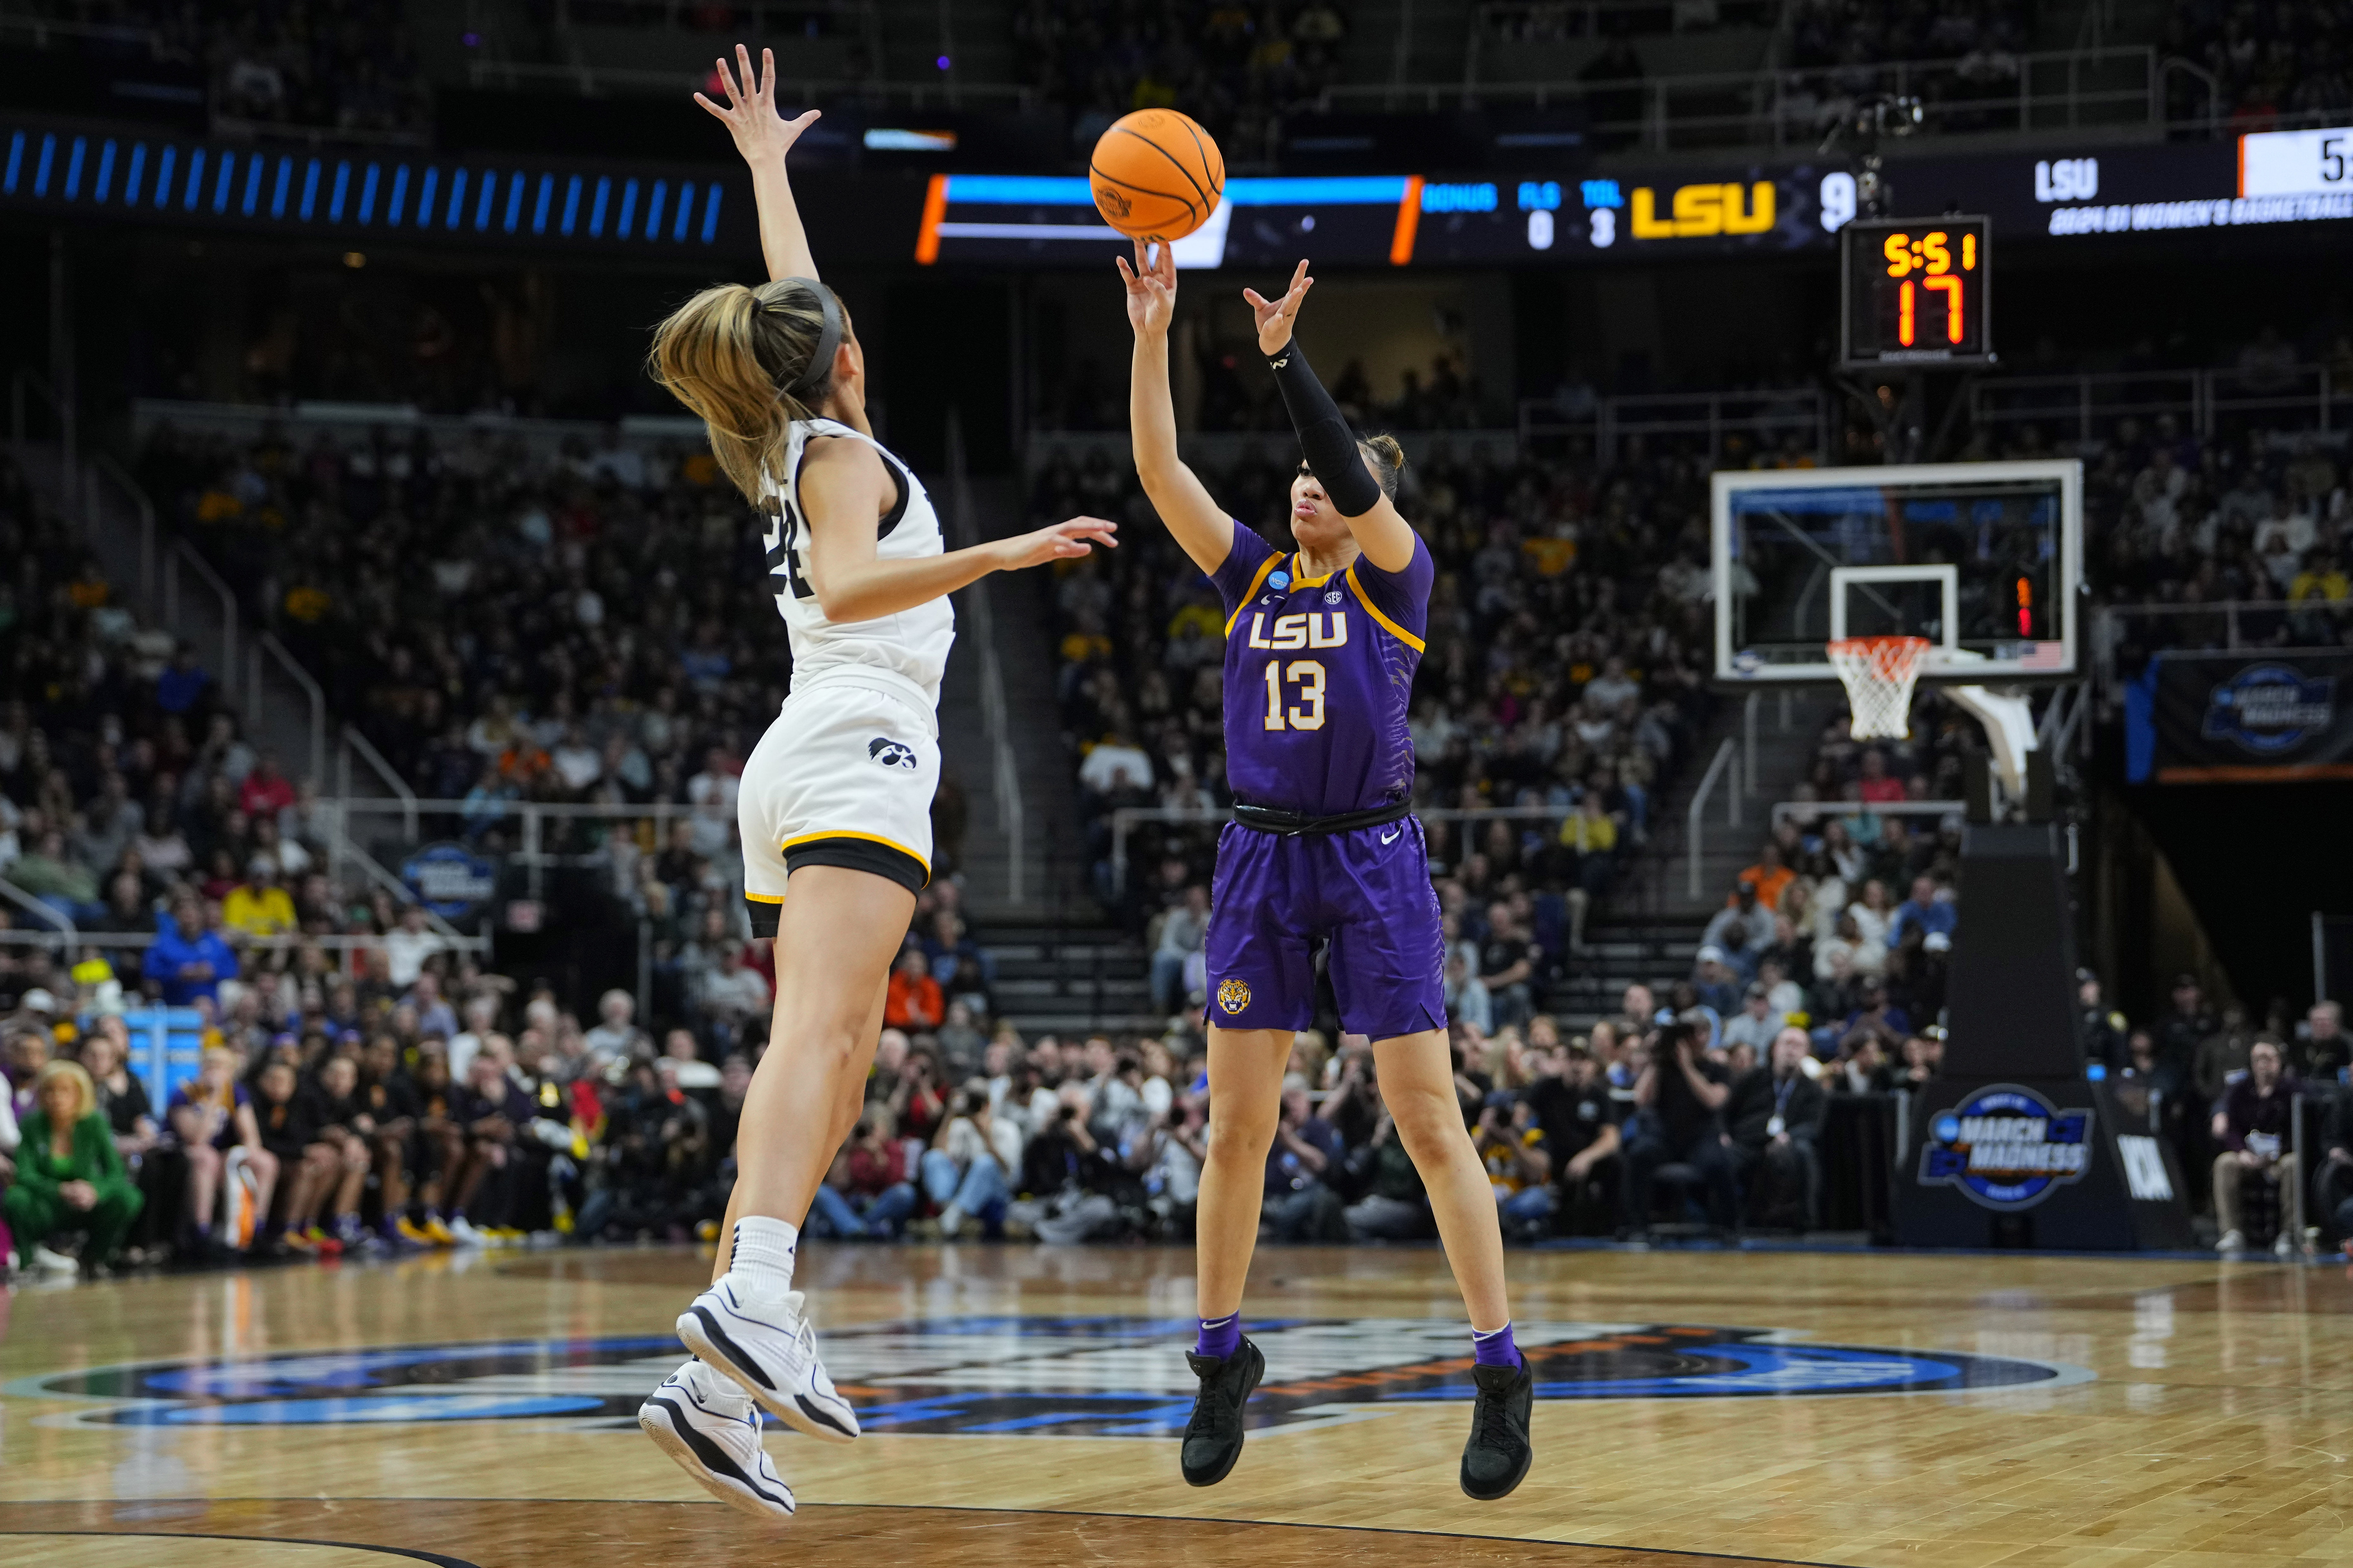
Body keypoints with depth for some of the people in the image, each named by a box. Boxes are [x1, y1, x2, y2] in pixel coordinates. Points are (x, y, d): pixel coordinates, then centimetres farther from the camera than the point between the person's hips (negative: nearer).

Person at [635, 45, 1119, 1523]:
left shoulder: (786, 447, 24)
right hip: (861, 753, -9)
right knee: (820, 1029, -27)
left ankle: (719, 1387, -9)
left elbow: (792, 299, 41)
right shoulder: (845, 451, 2)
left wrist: (769, 164, 53)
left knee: (833, 1069, 2)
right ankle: (753, 1298, -49)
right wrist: (998, 556, -26)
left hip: (795, 770, 9)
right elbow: (847, 588, -18)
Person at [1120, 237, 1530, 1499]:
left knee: (1428, 1121, -7)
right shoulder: (1254, 576, 10)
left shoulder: (1396, 577, 0)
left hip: (1374, 860, -4)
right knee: (1236, 1125, 4)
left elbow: (1359, 488, -20)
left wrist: (1283, 358, -27)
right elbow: (1161, 470, -1)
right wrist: (1151, 340, -12)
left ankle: (1499, 1370, -3)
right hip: (1261, 861, 4)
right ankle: (1222, 1360, 16)